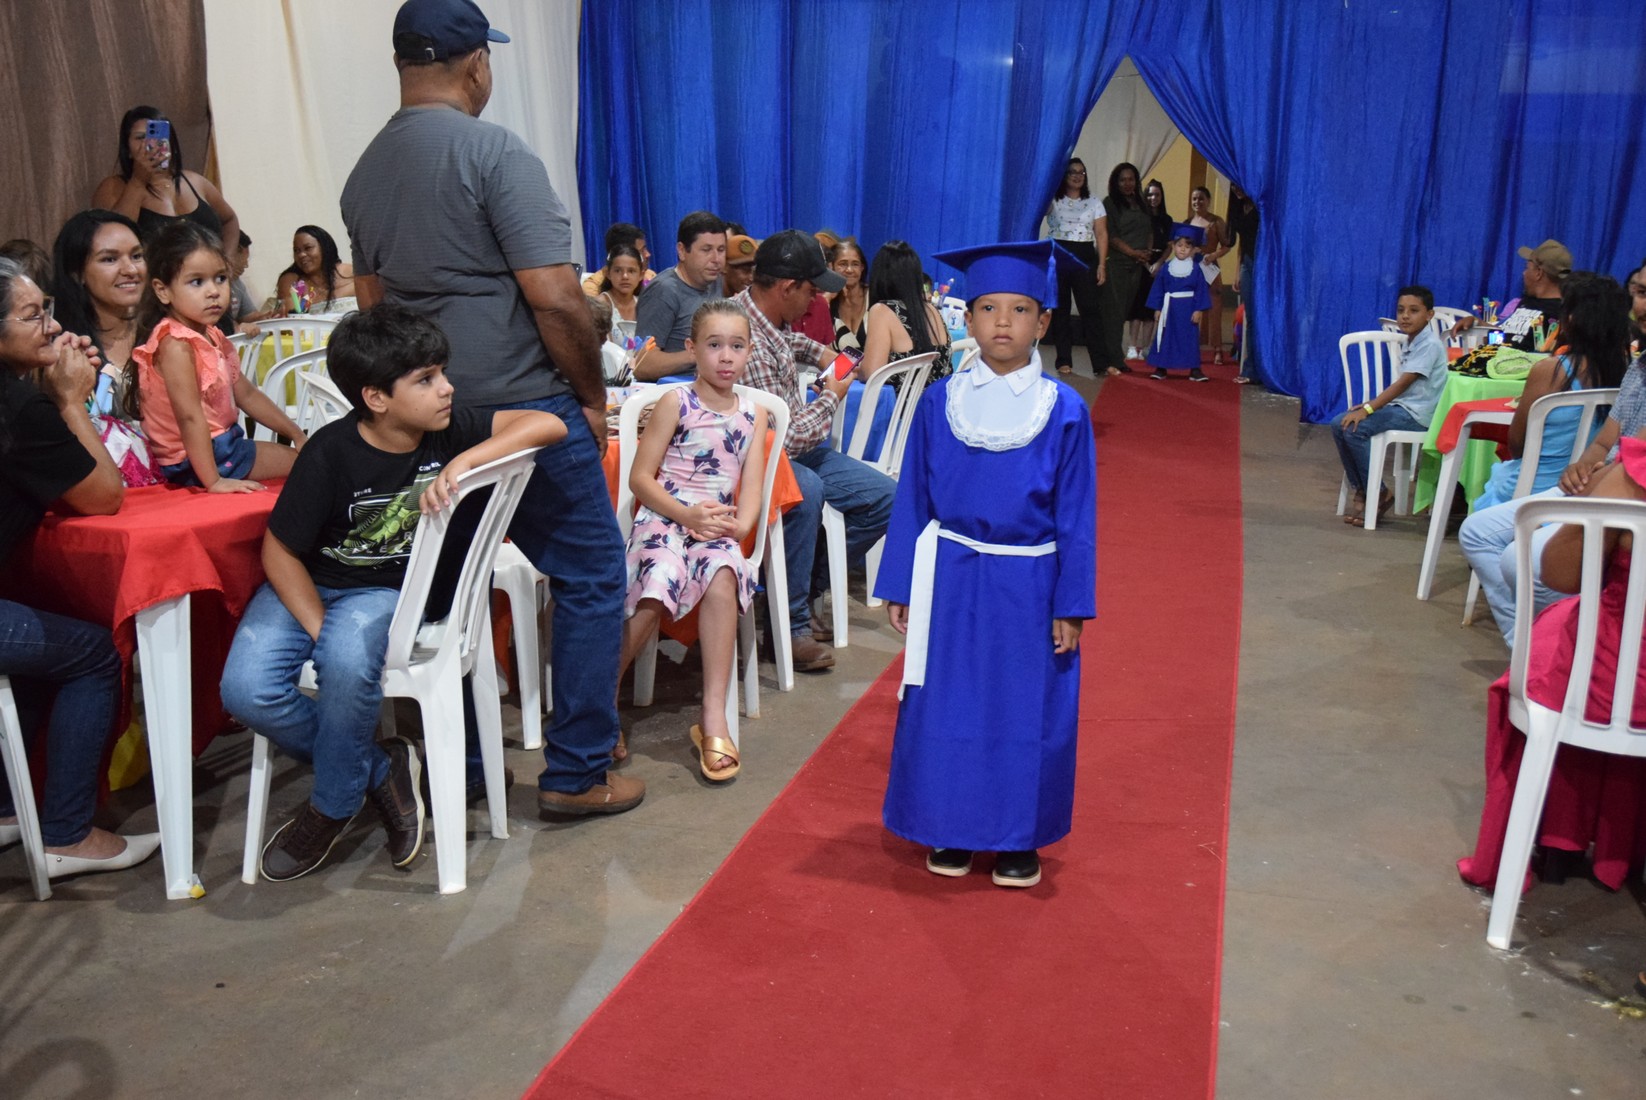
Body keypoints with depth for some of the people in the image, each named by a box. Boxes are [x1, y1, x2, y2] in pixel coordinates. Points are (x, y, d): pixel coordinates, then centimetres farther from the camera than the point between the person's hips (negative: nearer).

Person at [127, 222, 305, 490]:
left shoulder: (212, 336, 9)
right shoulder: (176, 344, -21)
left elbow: (247, 394, 16)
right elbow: (189, 416, -27)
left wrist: (297, 435, 16)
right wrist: (213, 481, -31)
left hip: (223, 443, 10)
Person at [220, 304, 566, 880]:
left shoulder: (447, 431, -11)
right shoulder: (331, 452, -17)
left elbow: (548, 424, -20)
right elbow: (280, 551, -11)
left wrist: (464, 461, -31)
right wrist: (320, 630, -21)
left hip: (387, 591, 0)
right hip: (309, 585, 0)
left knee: (348, 662, -34)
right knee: (246, 690, -26)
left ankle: (332, 806, -7)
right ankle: (380, 771, -4)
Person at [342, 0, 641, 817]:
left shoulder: (366, 170, 11)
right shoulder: (494, 153, -12)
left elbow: (372, 301, 18)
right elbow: (554, 296, -18)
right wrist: (593, 396, -6)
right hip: (524, 409, -7)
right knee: (589, 576, 4)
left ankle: (457, 767, 24)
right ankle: (576, 773, 8)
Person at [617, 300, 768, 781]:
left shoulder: (753, 414, 13)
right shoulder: (675, 403, 3)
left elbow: (751, 486, 7)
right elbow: (640, 478, -1)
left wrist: (741, 523, -15)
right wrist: (685, 514, -15)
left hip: (718, 528, 2)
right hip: (663, 520, -2)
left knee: (723, 579, -32)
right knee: (659, 583, -32)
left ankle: (713, 718, -28)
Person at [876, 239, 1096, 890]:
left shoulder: (1064, 412, -4)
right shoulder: (939, 403, 0)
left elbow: (1077, 515, -2)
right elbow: (912, 500, 4)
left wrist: (1071, 607, -5)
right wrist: (900, 588, 2)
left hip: (1030, 590, -1)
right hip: (952, 585, 1)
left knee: (1027, 712, 8)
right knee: (947, 709, 9)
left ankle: (1019, 837, 26)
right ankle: (952, 831, 26)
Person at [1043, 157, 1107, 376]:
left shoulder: (1094, 203, 9)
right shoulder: (1052, 201, 6)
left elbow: (1101, 234, 6)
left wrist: (1102, 264, -2)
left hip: (1085, 258, 0)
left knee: (1091, 308, -5)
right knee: (1060, 309, 2)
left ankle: (1100, 362, -5)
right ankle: (1064, 361, 8)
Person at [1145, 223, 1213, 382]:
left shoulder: (1196, 269, -2)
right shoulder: (1166, 268, 1)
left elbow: (1202, 290, -2)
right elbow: (1158, 289, 4)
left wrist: (1198, 310, -9)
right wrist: (1157, 309, 0)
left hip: (1188, 310, -1)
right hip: (1169, 309, 1)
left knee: (1190, 338, 3)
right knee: (1166, 338, 5)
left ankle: (1194, 370, 8)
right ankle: (1161, 369, 13)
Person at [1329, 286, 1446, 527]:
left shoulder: (1429, 345, -13)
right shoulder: (1411, 342, 16)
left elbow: (1403, 383, -21)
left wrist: (1367, 409, -25)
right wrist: (1370, 404, 5)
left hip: (1416, 414, -9)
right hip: (1401, 406, 9)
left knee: (1355, 429, -25)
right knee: (1340, 424, -5)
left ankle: (1377, 493, -11)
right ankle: (1361, 490, 0)